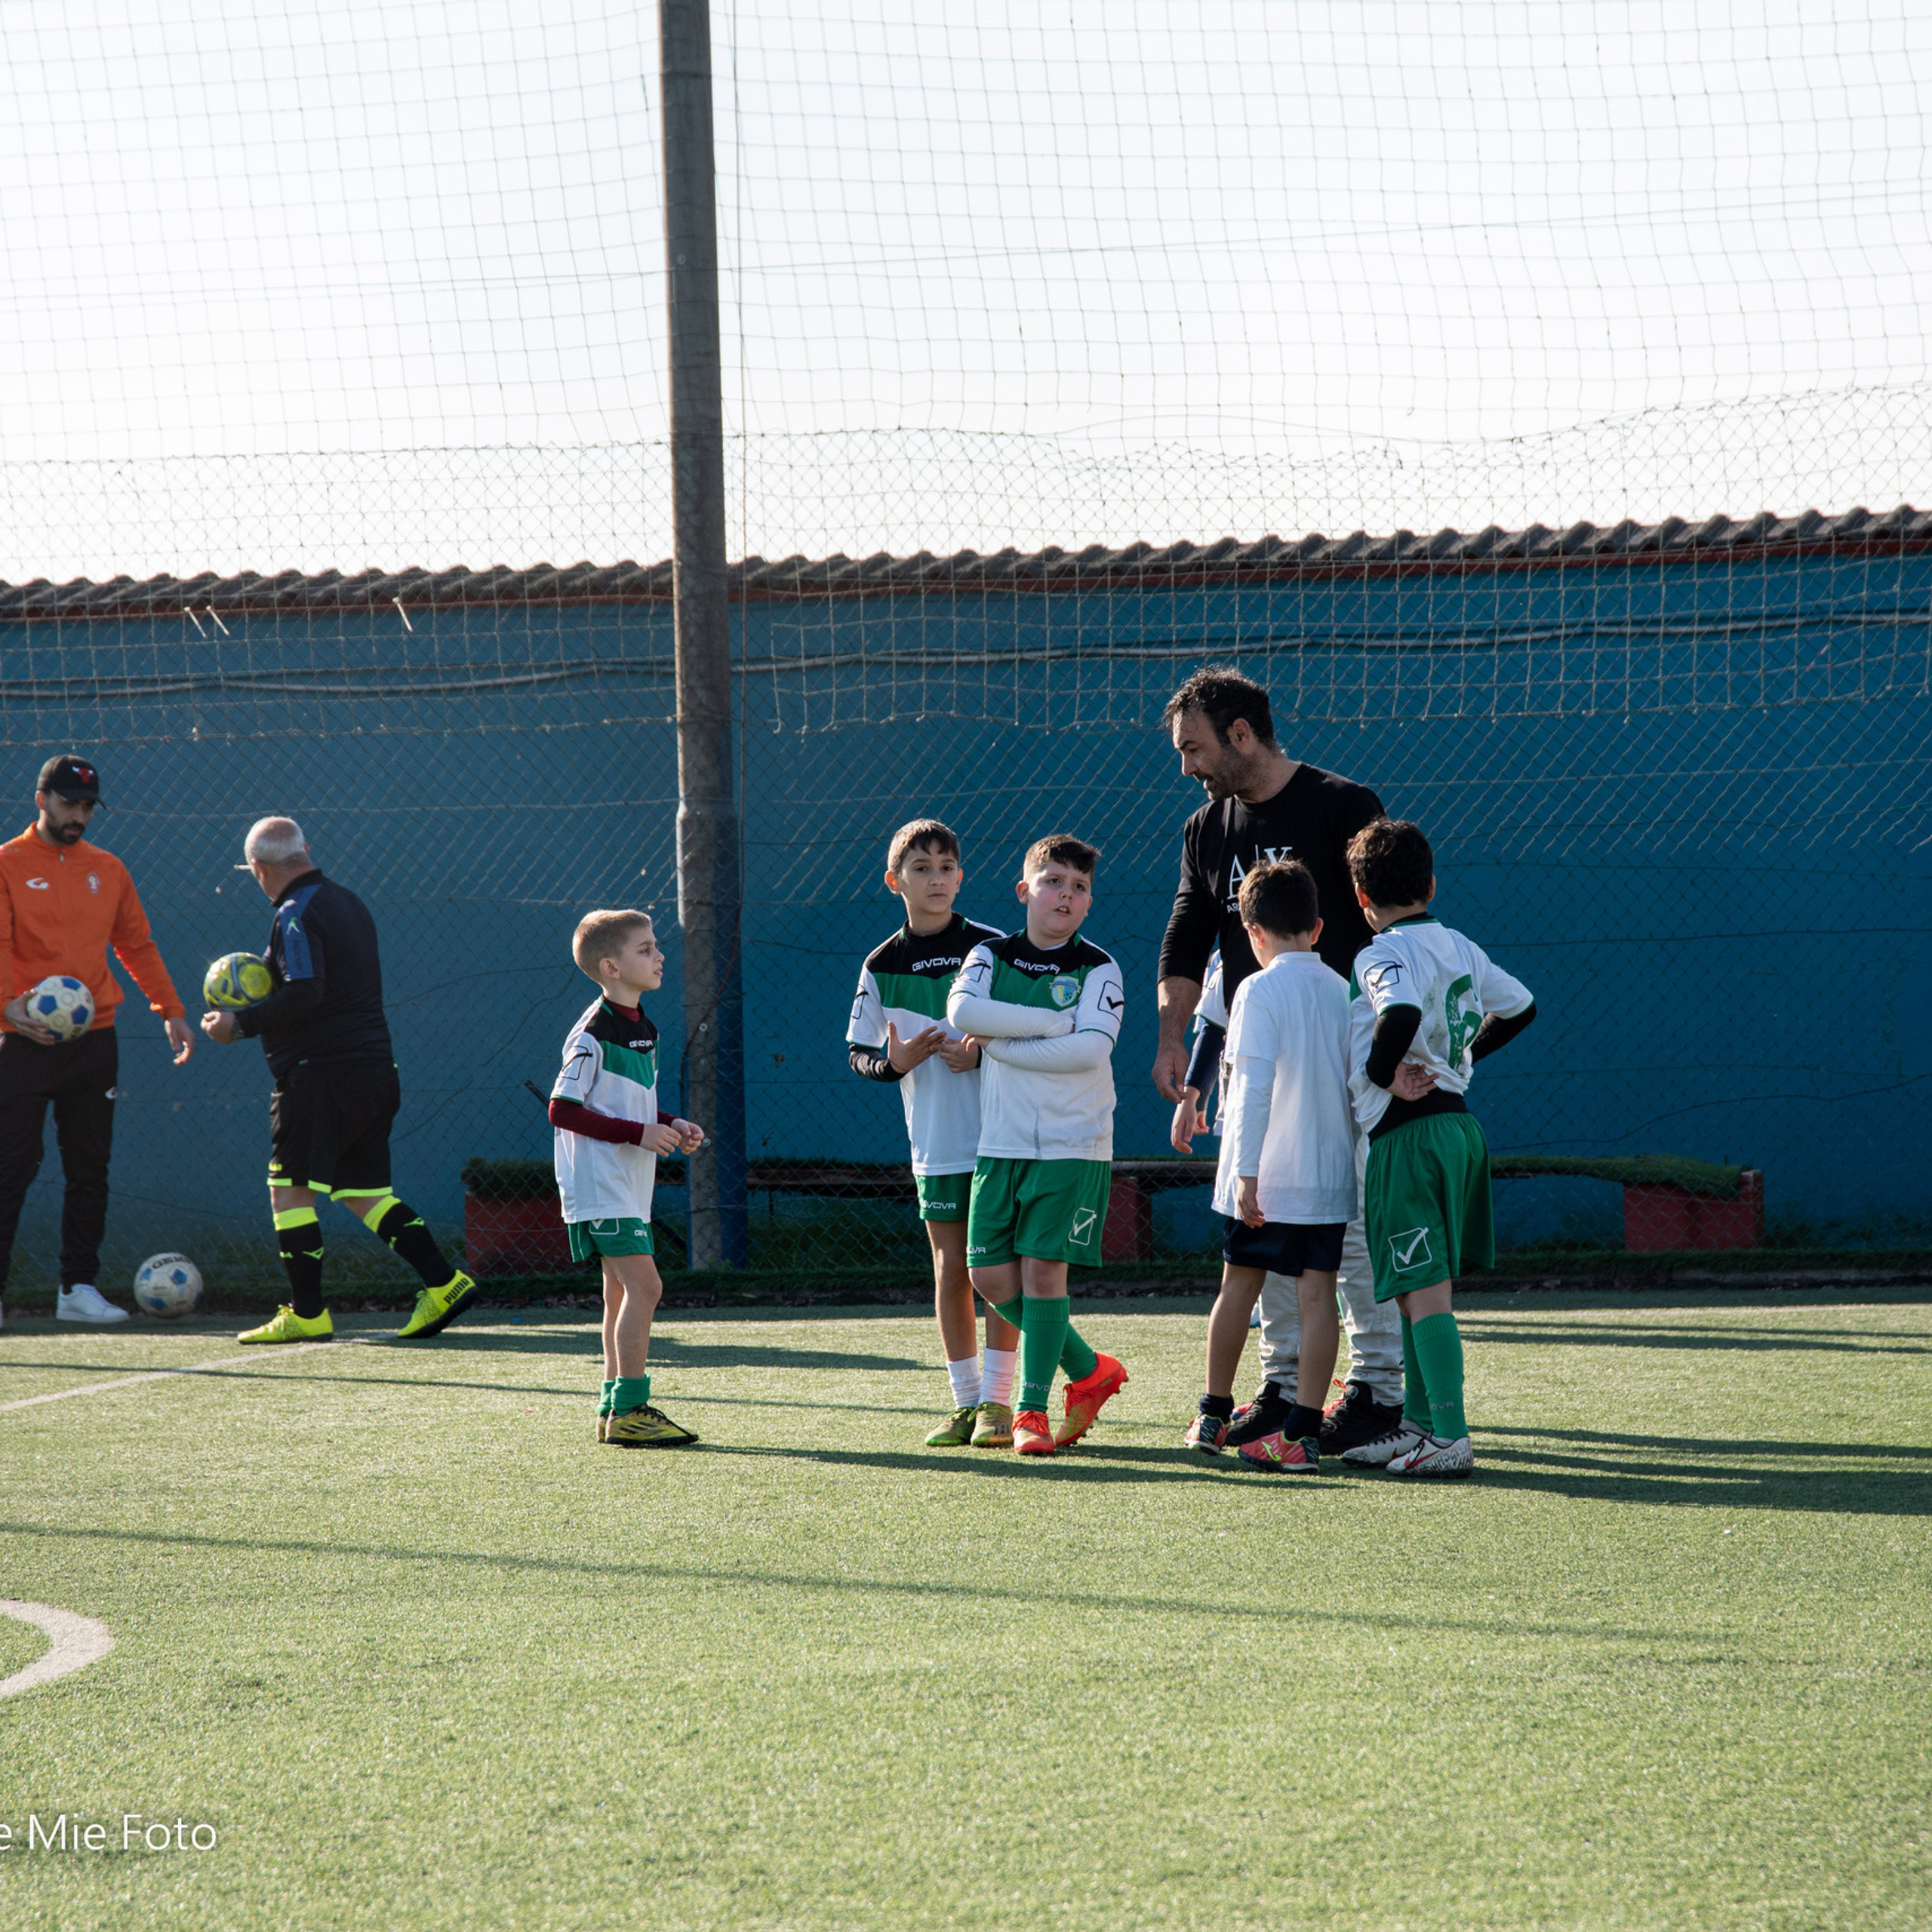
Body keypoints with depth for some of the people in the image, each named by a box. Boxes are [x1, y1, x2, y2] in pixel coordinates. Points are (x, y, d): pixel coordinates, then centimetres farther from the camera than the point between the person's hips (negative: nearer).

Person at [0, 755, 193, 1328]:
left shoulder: (107, 870, 14)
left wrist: (170, 1010, 11)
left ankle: (78, 1288, 12)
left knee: (89, 1169, 6)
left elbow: (137, 945, 19)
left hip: (94, 1039, 5)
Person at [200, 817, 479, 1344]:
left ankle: (306, 1314, -1)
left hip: (319, 1074, -9)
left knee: (290, 1189, -1)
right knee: (362, 1191, 14)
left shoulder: (297, 916, -13)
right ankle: (443, 1284, 4)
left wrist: (241, 1024, -14)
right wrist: (258, 1014, 23)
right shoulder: (348, 902, 16)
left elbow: (304, 994, -24)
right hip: (375, 1070, 9)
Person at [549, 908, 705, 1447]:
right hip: (600, 1185, -10)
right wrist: (639, 1133, -20)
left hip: (628, 1187, 10)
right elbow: (562, 1110, -18)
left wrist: (671, 1127, 6)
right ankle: (629, 1409, -13)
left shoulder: (640, 1027, 13)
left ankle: (613, 1411, 18)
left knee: (623, 1291, 12)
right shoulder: (594, 1035, -16)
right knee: (644, 1285, -15)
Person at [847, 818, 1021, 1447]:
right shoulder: (882, 966, 5)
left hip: (997, 1134, -3)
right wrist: (893, 1062, -11)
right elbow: (858, 1053, 10)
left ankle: (998, 1401, 3)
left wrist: (981, 1053, -16)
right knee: (950, 1271, 5)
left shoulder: (991, 947, -2)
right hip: (935, 1143, 3)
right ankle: (965, 1402, 12)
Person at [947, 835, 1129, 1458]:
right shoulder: (990, 956, 7)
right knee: (990, 1273, 1)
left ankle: (1031, 1408, 1)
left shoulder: (1098, 970, -2)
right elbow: (961, 1010, -13)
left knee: (1044, 1267, -8)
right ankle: (1088, 1370, 19)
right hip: (1001, 1142, 4)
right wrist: (1054, 1021, -16)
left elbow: (1090, 1049, -16)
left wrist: (999, 1044, -13)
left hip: (1072, 1144, -4)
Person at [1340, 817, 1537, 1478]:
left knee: (1424, 1290, -10)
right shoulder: (1460, 947, 12)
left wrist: (1380, 1072, -16)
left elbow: (1403, 1013, -33)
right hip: (1458, 1120, 9)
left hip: (1409, 1133, -9)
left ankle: (1450, 1438, -13)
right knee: (1413, 1290, 17)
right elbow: (1519, 1006, 26)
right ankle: (1419, 1423, 23)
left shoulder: (1385, 954, -13)